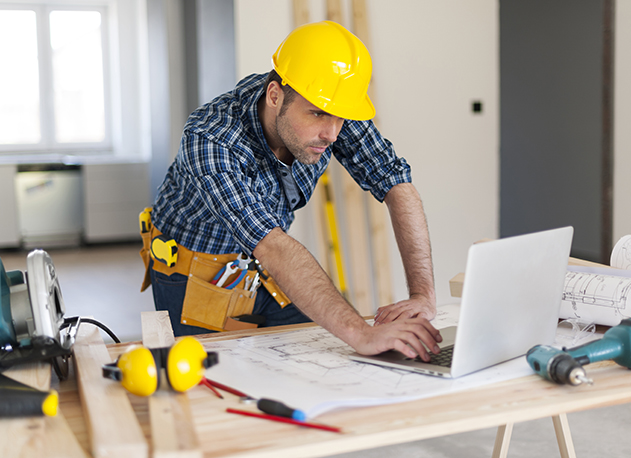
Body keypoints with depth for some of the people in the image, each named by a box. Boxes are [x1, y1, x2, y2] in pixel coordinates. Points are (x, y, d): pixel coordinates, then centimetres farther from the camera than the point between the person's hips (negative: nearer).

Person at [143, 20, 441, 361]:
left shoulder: (330, 108, -21)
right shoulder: (208, 142, -37)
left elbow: (398, 186, -21)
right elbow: (272, 249, -47)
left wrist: (423, 295, -33)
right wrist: (360, 333, -56)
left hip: (264, 270, 4)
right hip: (197, 281, -4)